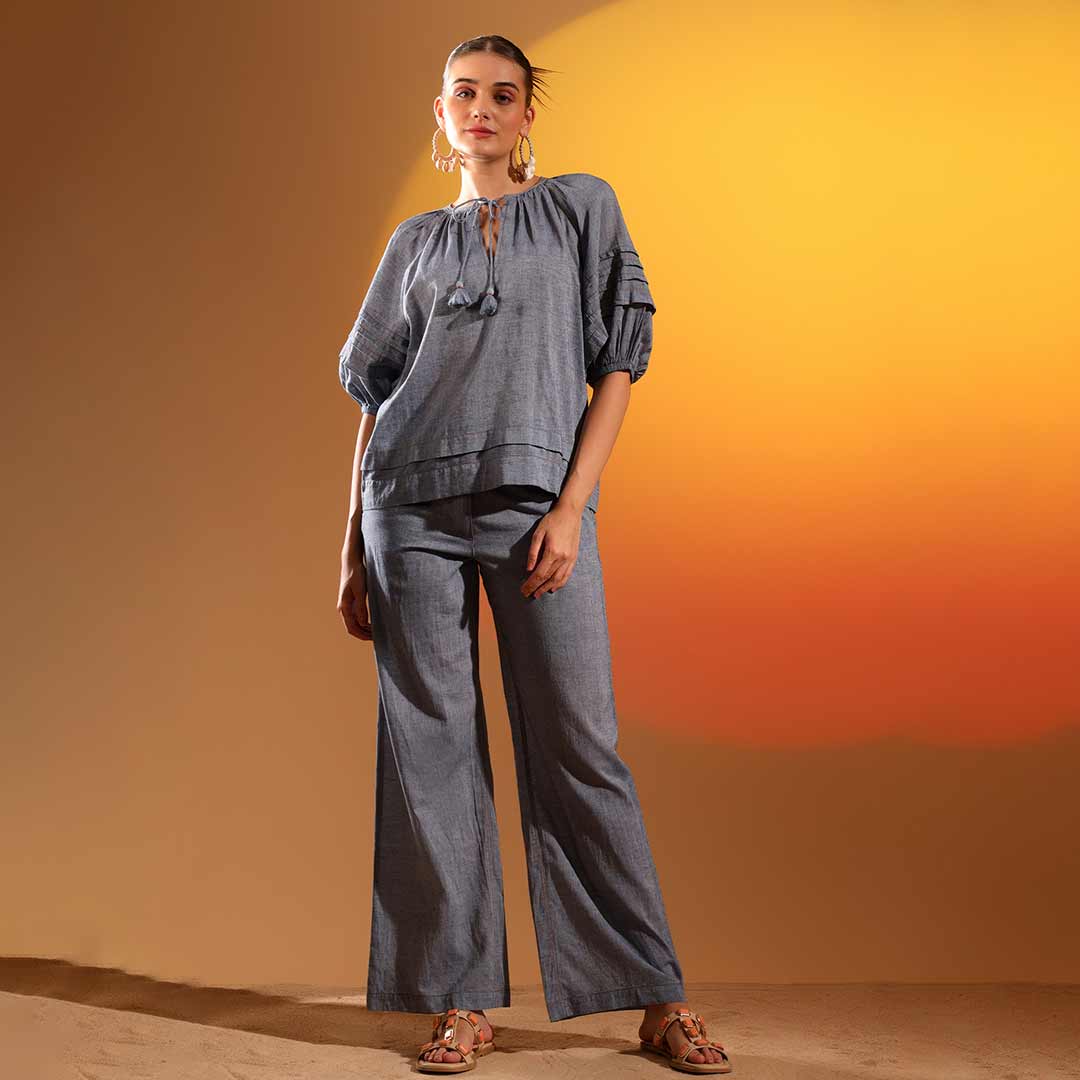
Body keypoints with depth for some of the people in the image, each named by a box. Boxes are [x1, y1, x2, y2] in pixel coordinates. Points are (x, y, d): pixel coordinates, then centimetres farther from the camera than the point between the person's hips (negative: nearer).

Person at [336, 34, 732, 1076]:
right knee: (431, 746, 0)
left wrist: (572, 505, -9)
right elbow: (375, 398, 15)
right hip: (414, 504, 3)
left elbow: (618, 363, 3)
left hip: (537, 504, -2)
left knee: (578, 745, -4)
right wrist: (353, 554, 9)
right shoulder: (416, 241, 16)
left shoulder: (582, 207, 11)